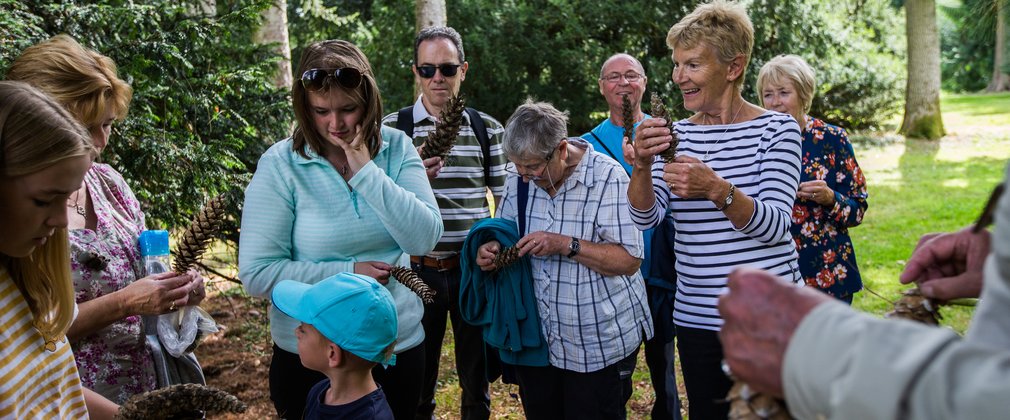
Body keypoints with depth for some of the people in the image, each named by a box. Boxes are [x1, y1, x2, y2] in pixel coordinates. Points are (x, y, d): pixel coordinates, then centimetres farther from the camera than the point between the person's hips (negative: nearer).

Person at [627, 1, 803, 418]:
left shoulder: (776, 129, -5)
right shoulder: (678, 134, 6)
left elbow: (773, 225, -16)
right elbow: (645, 217, -4)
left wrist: (717, 189, -34)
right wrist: (642, 165, -23)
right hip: (696, 318, 4)